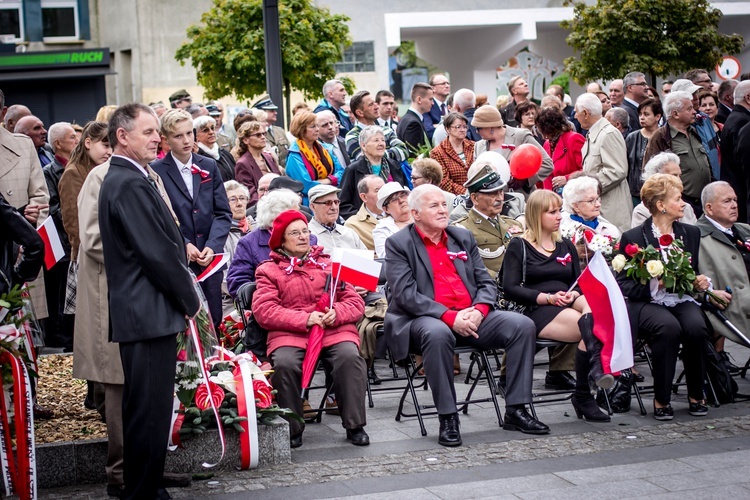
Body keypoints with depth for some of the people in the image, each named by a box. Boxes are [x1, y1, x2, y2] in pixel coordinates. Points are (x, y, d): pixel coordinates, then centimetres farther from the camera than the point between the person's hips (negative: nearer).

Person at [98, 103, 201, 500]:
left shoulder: (122, 180, 16)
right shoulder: (131, 185, -17)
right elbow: (158, 252, -18)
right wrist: (189, 299, -7)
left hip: (141, 313, 11)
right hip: (150, 313, -11)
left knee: (144, 409, 17)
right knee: (150, 411, -5)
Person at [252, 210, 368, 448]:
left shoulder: (330, 264, 23)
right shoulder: (269, 270, 16)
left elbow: (356, 302, 15)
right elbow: (263, 310, -1)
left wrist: (336, 313, -9)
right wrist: (305, 319, -12)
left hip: (335, 331, 1)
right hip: (289, 334, -1)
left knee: (350, 356, -31)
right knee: (284, 363, -33)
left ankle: (355, 426, -19)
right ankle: (292, 429, -16)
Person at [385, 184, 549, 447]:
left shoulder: (463, 237, 18)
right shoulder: (398, 244, 1)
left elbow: (487, 283, 14)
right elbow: (406, 294, -11)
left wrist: (478, 311, -9)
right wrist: (449, 317, -21)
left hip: (470, 317, 5)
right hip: (425, 319, -5)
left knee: (523, 325, -15)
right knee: (438, 334, -40)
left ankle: (515, 410, -9)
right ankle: (448, 418, -27)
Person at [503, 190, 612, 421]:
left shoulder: (566, 246, 25)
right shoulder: (519, 246, 8)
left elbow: (580, 282, 18)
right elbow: (510, 289, -3)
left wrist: (574, 294, -7)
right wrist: (548, 298, -14)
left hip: (568, 306, 5)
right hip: (537, 312, -4)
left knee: (591, 305, -33)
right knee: (593, 326, -31)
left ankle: (597, 365, -44)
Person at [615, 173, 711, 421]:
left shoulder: (691, 233, 15)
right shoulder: (632, 238, 0)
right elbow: (623, 285, -4)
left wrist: (701, 282, 2)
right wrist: (655, 283, -19)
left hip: (682, 301, 4)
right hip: (647, 304, -4)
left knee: (696, 327, -30)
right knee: (668, 327, -36)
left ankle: (696, 395, -8)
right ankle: (661, 399, -19)